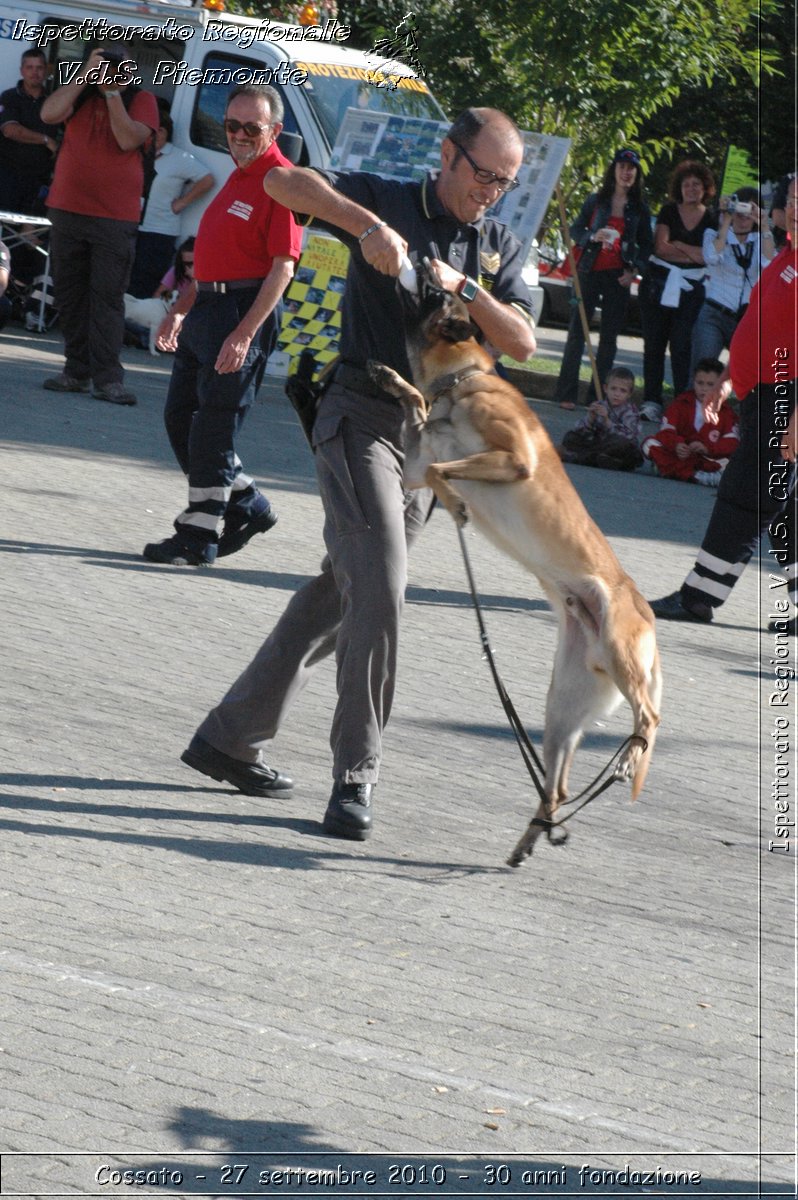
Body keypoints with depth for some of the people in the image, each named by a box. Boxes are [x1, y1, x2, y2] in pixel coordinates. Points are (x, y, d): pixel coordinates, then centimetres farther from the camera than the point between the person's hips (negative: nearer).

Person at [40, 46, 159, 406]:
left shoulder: (141, 100, 0)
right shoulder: (79, 94, 8)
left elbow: (128, 139, -15)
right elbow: (50, 113, -11)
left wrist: (113, 93, -14)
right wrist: (86, 75, -12)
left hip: (115, 218, -4)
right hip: (67, 210, 4)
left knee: (108, 298, -8)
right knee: (69, 295, 7)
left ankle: (107, 377, -10)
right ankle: (77, 370, 15)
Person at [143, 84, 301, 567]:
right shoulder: (241, 175, 17)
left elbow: (282, 268, -19)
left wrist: (245, 333, -24)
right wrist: (182, 308, 22)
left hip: (245, 310, -10)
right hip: (209, 306, 10)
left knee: (212, 427, -7)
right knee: (180, 417, 13)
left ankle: (198, 536, 0)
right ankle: (247, 505, 24)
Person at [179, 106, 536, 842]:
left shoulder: (500, 249, 11)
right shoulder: (387, 203, -3)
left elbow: (522, 344, -1)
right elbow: (284, 183, -16)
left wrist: (465, 288, -17)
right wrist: (367, 226, -29)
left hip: (435, 435, 6)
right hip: (364, 417, -6)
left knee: (340, 595, 11)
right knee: (379, 587, -18)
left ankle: (232, 736, 21)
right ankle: (356, 774, -13)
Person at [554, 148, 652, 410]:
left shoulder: (639, 208, 8)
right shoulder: (596, 200, 4)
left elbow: (646, 244, 13)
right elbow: (575, 229, 6)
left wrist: (634, 270, -2)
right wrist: (593, 237, -14)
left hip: (618, 277, 2)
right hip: (590, 271, -2)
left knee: (609, 337, 3)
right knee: (577, 330, -5)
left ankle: (597, 394, 8)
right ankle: (566, 393, -3)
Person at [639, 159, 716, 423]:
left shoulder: (711, 220, 6)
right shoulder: (669, 211, 6)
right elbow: (661, 247, -6)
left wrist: (677, 245, -9)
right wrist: (694, 254, -8)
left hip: (690, 290, -1)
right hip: (658, 284, 1)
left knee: (682, 347, -7)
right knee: (654, 344, 1)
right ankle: (652, 401, 4)